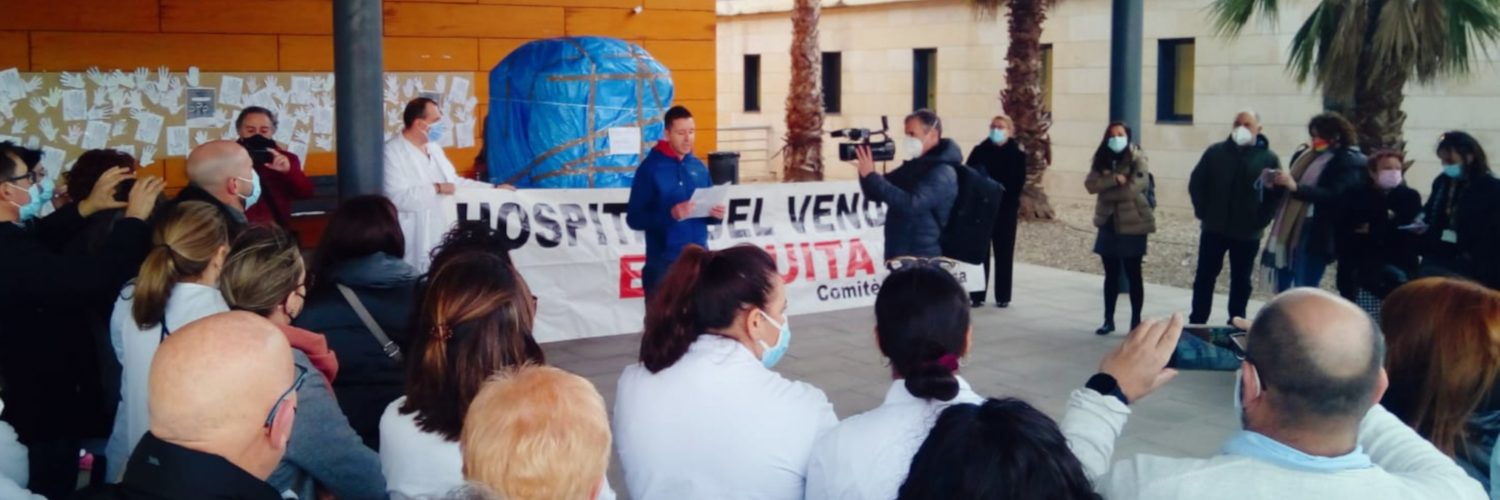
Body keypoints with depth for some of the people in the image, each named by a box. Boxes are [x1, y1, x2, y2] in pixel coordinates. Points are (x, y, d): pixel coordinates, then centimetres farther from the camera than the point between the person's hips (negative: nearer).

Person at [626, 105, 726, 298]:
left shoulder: (699, 167, 9)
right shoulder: (650, 168, -6)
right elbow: (634, 219, -9)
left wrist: (715, 214, -6)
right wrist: (670, 214, -23)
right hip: (664, 262, -5)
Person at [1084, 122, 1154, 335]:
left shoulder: (1137, 158, -7)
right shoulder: (1102, 159, 8)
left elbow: (1136, 187, -19)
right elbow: (1091, 184, -6)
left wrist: (1106, 191, -11)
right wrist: (1114, 179, -20)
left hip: (1132, 224, -5)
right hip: (1108, 224, 5)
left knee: (1133, 275, 0)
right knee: (1111, 274, 11)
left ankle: (1136, 321, 7)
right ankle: (1109, 319, 19)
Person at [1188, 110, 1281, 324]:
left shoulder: (1269, 158, -1)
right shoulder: (1216, 152, 2)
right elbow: (1196, 183, 6)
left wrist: (1261, 220, -8)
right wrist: (1202, 212, -1)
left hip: (1247, 233, -1)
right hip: (1213, 228, 1)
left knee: (1241, 282, 8)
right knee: (1204, 277, 5)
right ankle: (1196, 324, 12)